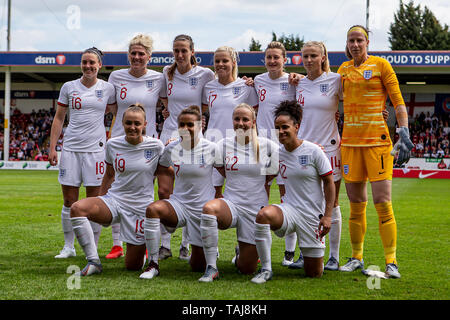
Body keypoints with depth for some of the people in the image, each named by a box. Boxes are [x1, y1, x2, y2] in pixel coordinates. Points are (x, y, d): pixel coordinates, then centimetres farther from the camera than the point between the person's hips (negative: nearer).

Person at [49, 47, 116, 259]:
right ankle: (68, 247, 14)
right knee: (69, 202, 4)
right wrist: (52, 148, 4)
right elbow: (58, 119, 10)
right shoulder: (68, 87, 6)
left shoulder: (107, 88, 4)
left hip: (96, 148, -1)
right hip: (70, 147, 1)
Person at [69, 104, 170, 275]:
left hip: (141, 207, -2)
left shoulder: (156, 146, -7)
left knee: (133, 266, 0)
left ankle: (142, 249, 38)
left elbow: (164, 171, 10)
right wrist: (99, 201, 16)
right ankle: (93, 261, -20)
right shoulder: (113, 144, 0)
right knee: (77, 208, -29)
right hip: (113, 200, 2)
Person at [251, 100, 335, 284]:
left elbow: (329, 183, -2)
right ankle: (266, 270, -22)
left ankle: (313, 253, 40)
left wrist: (327, 215, -8)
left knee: (314, 274, 1)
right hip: (289, 210, 2)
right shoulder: (277, 153, 3)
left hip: (313, 216, -2)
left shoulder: (313, 151, -7)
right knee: (263, 215, -35)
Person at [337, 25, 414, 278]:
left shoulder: (381, 65, 2)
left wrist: (404, 132, -11)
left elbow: (398, 101, -1)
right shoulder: (343, 69, 14)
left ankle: (391, 262, -5)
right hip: (350, 141, 4)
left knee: (383, 203, -9)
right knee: (356, 205, 7)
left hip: (377, 140, -4)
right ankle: (357, 258, 16)